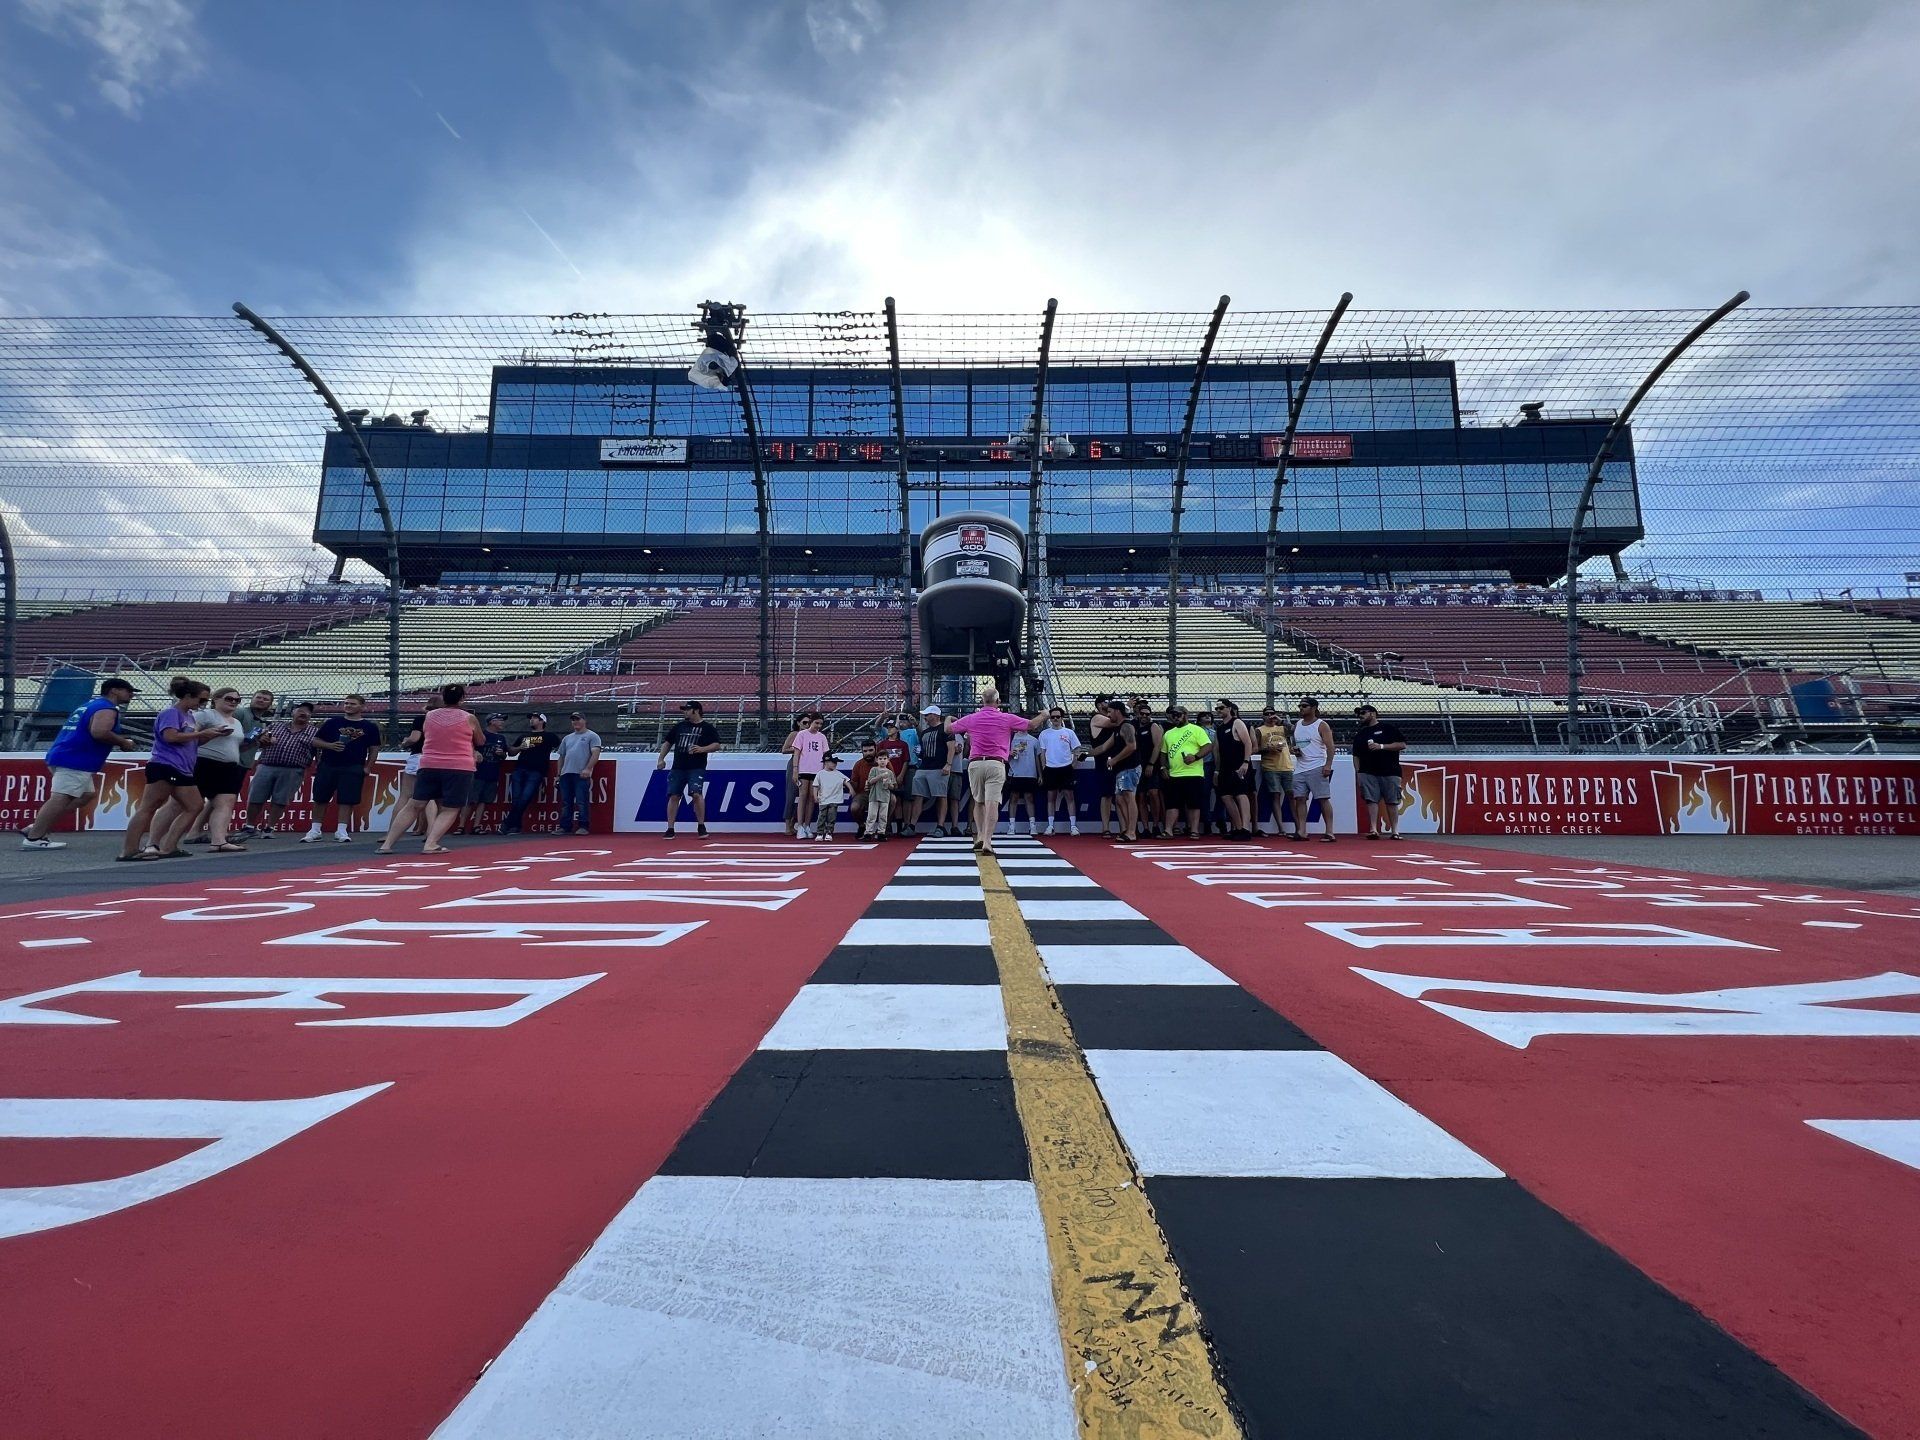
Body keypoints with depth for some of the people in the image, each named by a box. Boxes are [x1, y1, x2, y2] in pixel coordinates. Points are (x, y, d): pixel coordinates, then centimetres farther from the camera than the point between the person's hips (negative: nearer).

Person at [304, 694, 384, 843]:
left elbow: (374, 749, 8)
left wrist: (367, 767, 1)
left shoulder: (370, 727, 5)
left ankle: (341, 830, 6)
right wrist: (330, 745, -11)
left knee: (347, 800, -3)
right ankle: (315, 830, 16)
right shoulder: (332, 722, 7)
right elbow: (315, 741, 8)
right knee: (320, 798, 6)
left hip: (353, 769, -1)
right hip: (327, 766, 1)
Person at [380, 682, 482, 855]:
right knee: (450, 810, 4)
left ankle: (387, 844, 11)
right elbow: (481, 742, 15)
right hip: (459, 769, -3)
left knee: (413, 805, 12)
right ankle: (430, 844, -12)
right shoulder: (469, 718, 0)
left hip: (429, 766, 3)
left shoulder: (429, 716, 8)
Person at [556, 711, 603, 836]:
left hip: (582, 775, -6)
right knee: (566, 802, 6)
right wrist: (558, 774, 17)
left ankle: (583, 827, -6)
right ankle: (565, 827, 10)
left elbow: (595, 753, -7)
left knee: (581, 802, -9)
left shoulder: (592, 736, 4)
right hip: (566, 774, 6)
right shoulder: (567, 738, 24)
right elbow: (562, 757, 25)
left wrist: (588, 769, -19)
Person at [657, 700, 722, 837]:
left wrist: (702, 749, -21)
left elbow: (717, 745, -5)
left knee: (696, 794, -18)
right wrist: (661, 759, 11)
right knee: (673, 796, 2)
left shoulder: (707, 728, 2)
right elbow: (667, 742, 21)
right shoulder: (679, 726, 15)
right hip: (678, 768, 5)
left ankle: (701, 826, -6)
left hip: (697, 768, -5)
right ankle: (670, 829, 9)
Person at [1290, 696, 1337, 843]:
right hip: (1300, 769, 7)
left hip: (1317, 768, -6)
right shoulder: (1297, 725, 16)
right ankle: (1301, 831, 1)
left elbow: (1330, 746, -9)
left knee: (1324, 799, -6)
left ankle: (1329, 832, -4)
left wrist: (1328, 765, -20)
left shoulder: (1321, 725, -2)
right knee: (1300, 799, 1)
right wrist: (1293, 750, 3)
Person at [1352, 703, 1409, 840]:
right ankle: (1373, 829, -5)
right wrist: (1357, 771, 7)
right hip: (1367, 772, 3)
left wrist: (1381, 746, -14)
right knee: (1371, 800, -5)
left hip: (1389, 771, -3)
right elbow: (1356, 755, 18)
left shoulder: (1389, 728, 3)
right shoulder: (1359, 734, 17)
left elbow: (1402, 745, -5)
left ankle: (1394, 831, 5)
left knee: (1392, 802, 1)